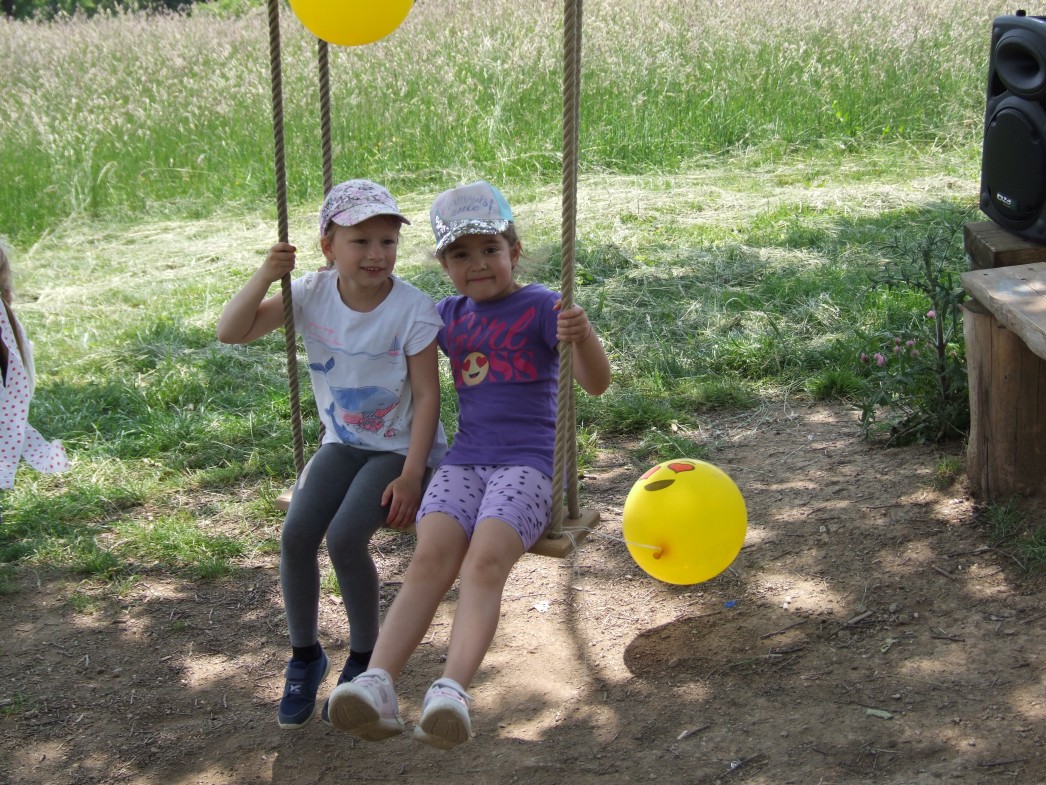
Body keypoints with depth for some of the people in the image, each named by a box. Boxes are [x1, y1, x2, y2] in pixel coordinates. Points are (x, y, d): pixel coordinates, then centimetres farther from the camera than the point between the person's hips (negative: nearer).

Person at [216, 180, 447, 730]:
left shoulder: (412, 309, -18)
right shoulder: (311, 295, -7)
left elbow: (427, 395, -14)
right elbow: (230, 332, -9)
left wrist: (411, 474, -20)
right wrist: (265, 277, -24)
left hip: (400, 447, -4)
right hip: (342, 443, 4)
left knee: (345, 537, -25)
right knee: (296, 533, -18)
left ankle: (365, 658, 1)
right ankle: (304, 656, 6)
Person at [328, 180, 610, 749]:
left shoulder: (541, 307, 1)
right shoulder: (450, 316, 16)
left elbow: (596, 384, -8)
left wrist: (583, 336, -30)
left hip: (528, 464, -4)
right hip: (464, 461, 4)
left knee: (486, 561, -30)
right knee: (430, 558, -24)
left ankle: (452, 691, -46)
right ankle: (377, 686, -38)